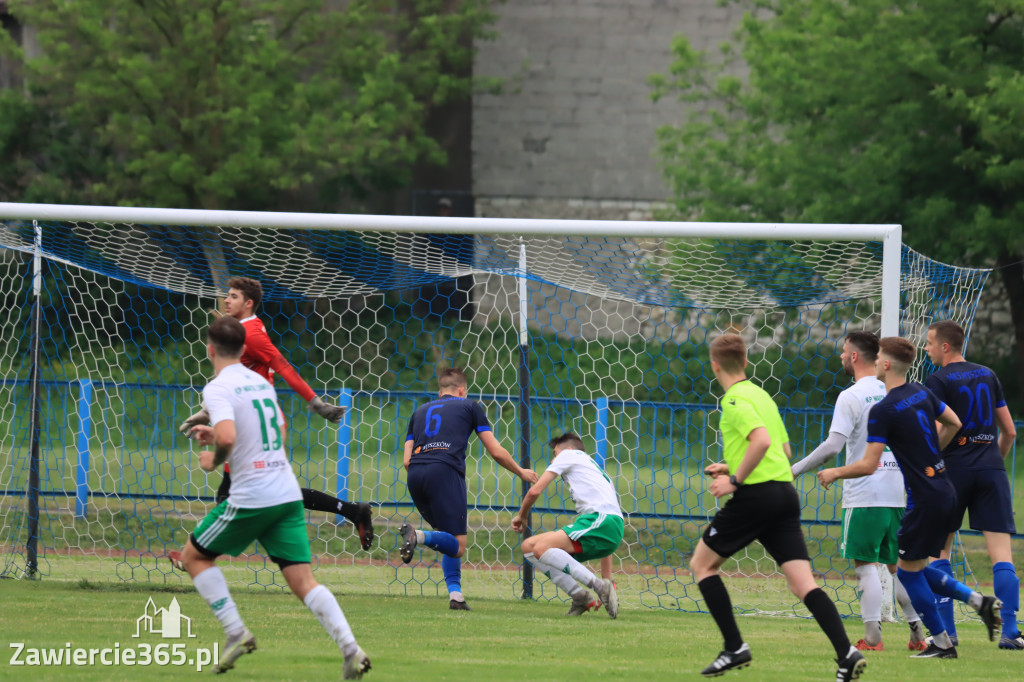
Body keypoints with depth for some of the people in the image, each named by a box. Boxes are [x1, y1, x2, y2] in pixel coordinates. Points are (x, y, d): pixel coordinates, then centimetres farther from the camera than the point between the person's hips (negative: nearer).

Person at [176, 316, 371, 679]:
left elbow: (227, 437, -26)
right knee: (303, 581, 2)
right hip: (288, 495, 6)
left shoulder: (218, 389, -8)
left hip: (251, 497, -6)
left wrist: (213, 460, -3)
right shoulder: (261, 382, 16)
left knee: (193, 556, 14)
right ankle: (350, 649, -16)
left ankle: (237, 634, 5)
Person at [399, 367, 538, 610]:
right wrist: (521, 472, 33)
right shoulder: (469, 406, 19)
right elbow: (496, 452, 17)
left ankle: (455, 594, 4)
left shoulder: (420, 411, 29)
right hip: (445, 471, -5)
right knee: (457, 547, -6)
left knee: (450, 541, 20)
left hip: (415, 473, 5)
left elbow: (406, 460, 22)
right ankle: (418, 536, -34)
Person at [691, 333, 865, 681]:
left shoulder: (735, 400, -7)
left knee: (702, 564, 10)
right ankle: (846, 652, -20)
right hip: (785, 493, 8)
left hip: (755, 495, -8)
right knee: (802, 582, -2)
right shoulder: (761, 395, 20)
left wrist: (735, 480, -15)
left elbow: (762, 440, -23)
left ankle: (734, 648, 2)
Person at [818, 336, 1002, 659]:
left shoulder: (882, 411, -17)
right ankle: (979, 601, 9)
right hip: (945, 490, 9)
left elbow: (868, 465, -18)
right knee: (912, 568, 17)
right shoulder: (921, 393, 8)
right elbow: (953, 423, 22)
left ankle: (942, 642, 8)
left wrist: (835, 473, -1)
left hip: (927, 498, -9)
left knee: (908, 571, 4)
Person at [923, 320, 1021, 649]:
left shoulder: (937, 381, -4)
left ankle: (946, 631, 5)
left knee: (939, 548, 10)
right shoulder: (987, 375, 12)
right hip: (992, 471, 3)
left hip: (954, 470, -3)